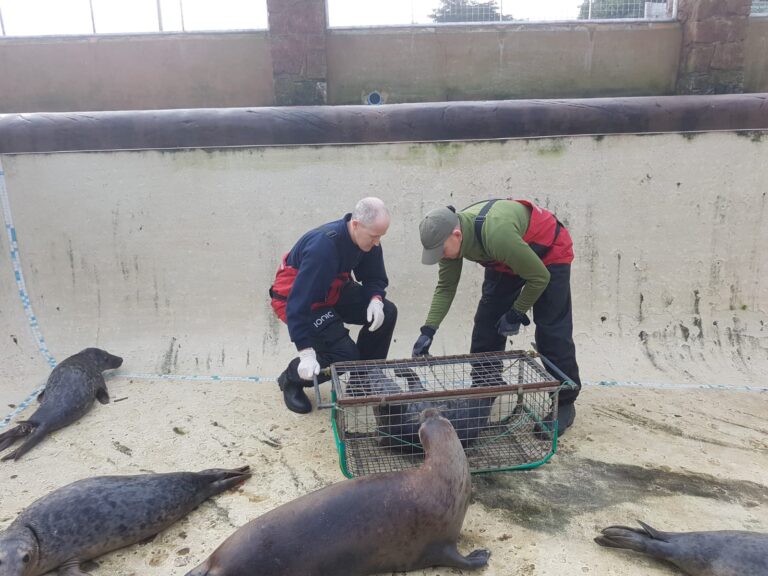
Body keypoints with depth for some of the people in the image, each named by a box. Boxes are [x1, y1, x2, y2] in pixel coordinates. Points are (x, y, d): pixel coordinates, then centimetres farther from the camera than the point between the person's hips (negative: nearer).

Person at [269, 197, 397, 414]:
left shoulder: (368, 240, -13)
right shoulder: (324, 246, -36)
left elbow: (374, 277, 1)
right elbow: (299, 301, -37)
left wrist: (376, 299, -23)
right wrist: (306, 352, -39)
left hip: (332, 291, 8)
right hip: (295, 296, -7)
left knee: (387, 313, -10)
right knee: (345, 354, -21)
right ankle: (292, 379, 7)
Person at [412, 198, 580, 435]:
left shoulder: (497, 234, -43)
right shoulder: (450, 237, -20)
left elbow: (539, 277, -31)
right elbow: (445, 287, -9)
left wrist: (515, 315, -20)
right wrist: (428, 330, -17)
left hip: (549, 253, -7)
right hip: (507, 260, 7)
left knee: (551, 331, -10)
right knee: (486, 323, 2)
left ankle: (564, 404, 5)